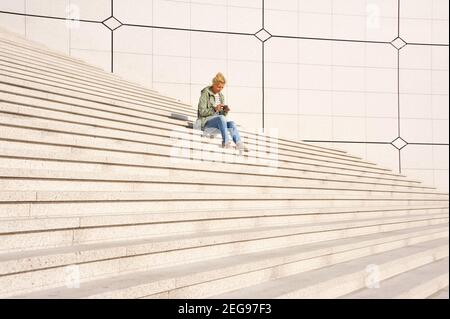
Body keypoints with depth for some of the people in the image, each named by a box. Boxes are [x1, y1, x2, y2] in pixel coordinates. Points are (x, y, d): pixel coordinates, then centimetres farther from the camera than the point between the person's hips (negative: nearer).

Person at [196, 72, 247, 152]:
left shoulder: (221, 96, 15)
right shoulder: (205, 93, -4)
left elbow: (223, 114, 14)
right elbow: (202, 112, -12)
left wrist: (225, 111, -9)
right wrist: (215, 109, -25)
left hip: (217, 123, 6)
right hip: (205, 122, -6)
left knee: (231, 123, -23)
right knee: (221, 118, -35)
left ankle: (239, 144, -37)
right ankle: (226, 142, -40)